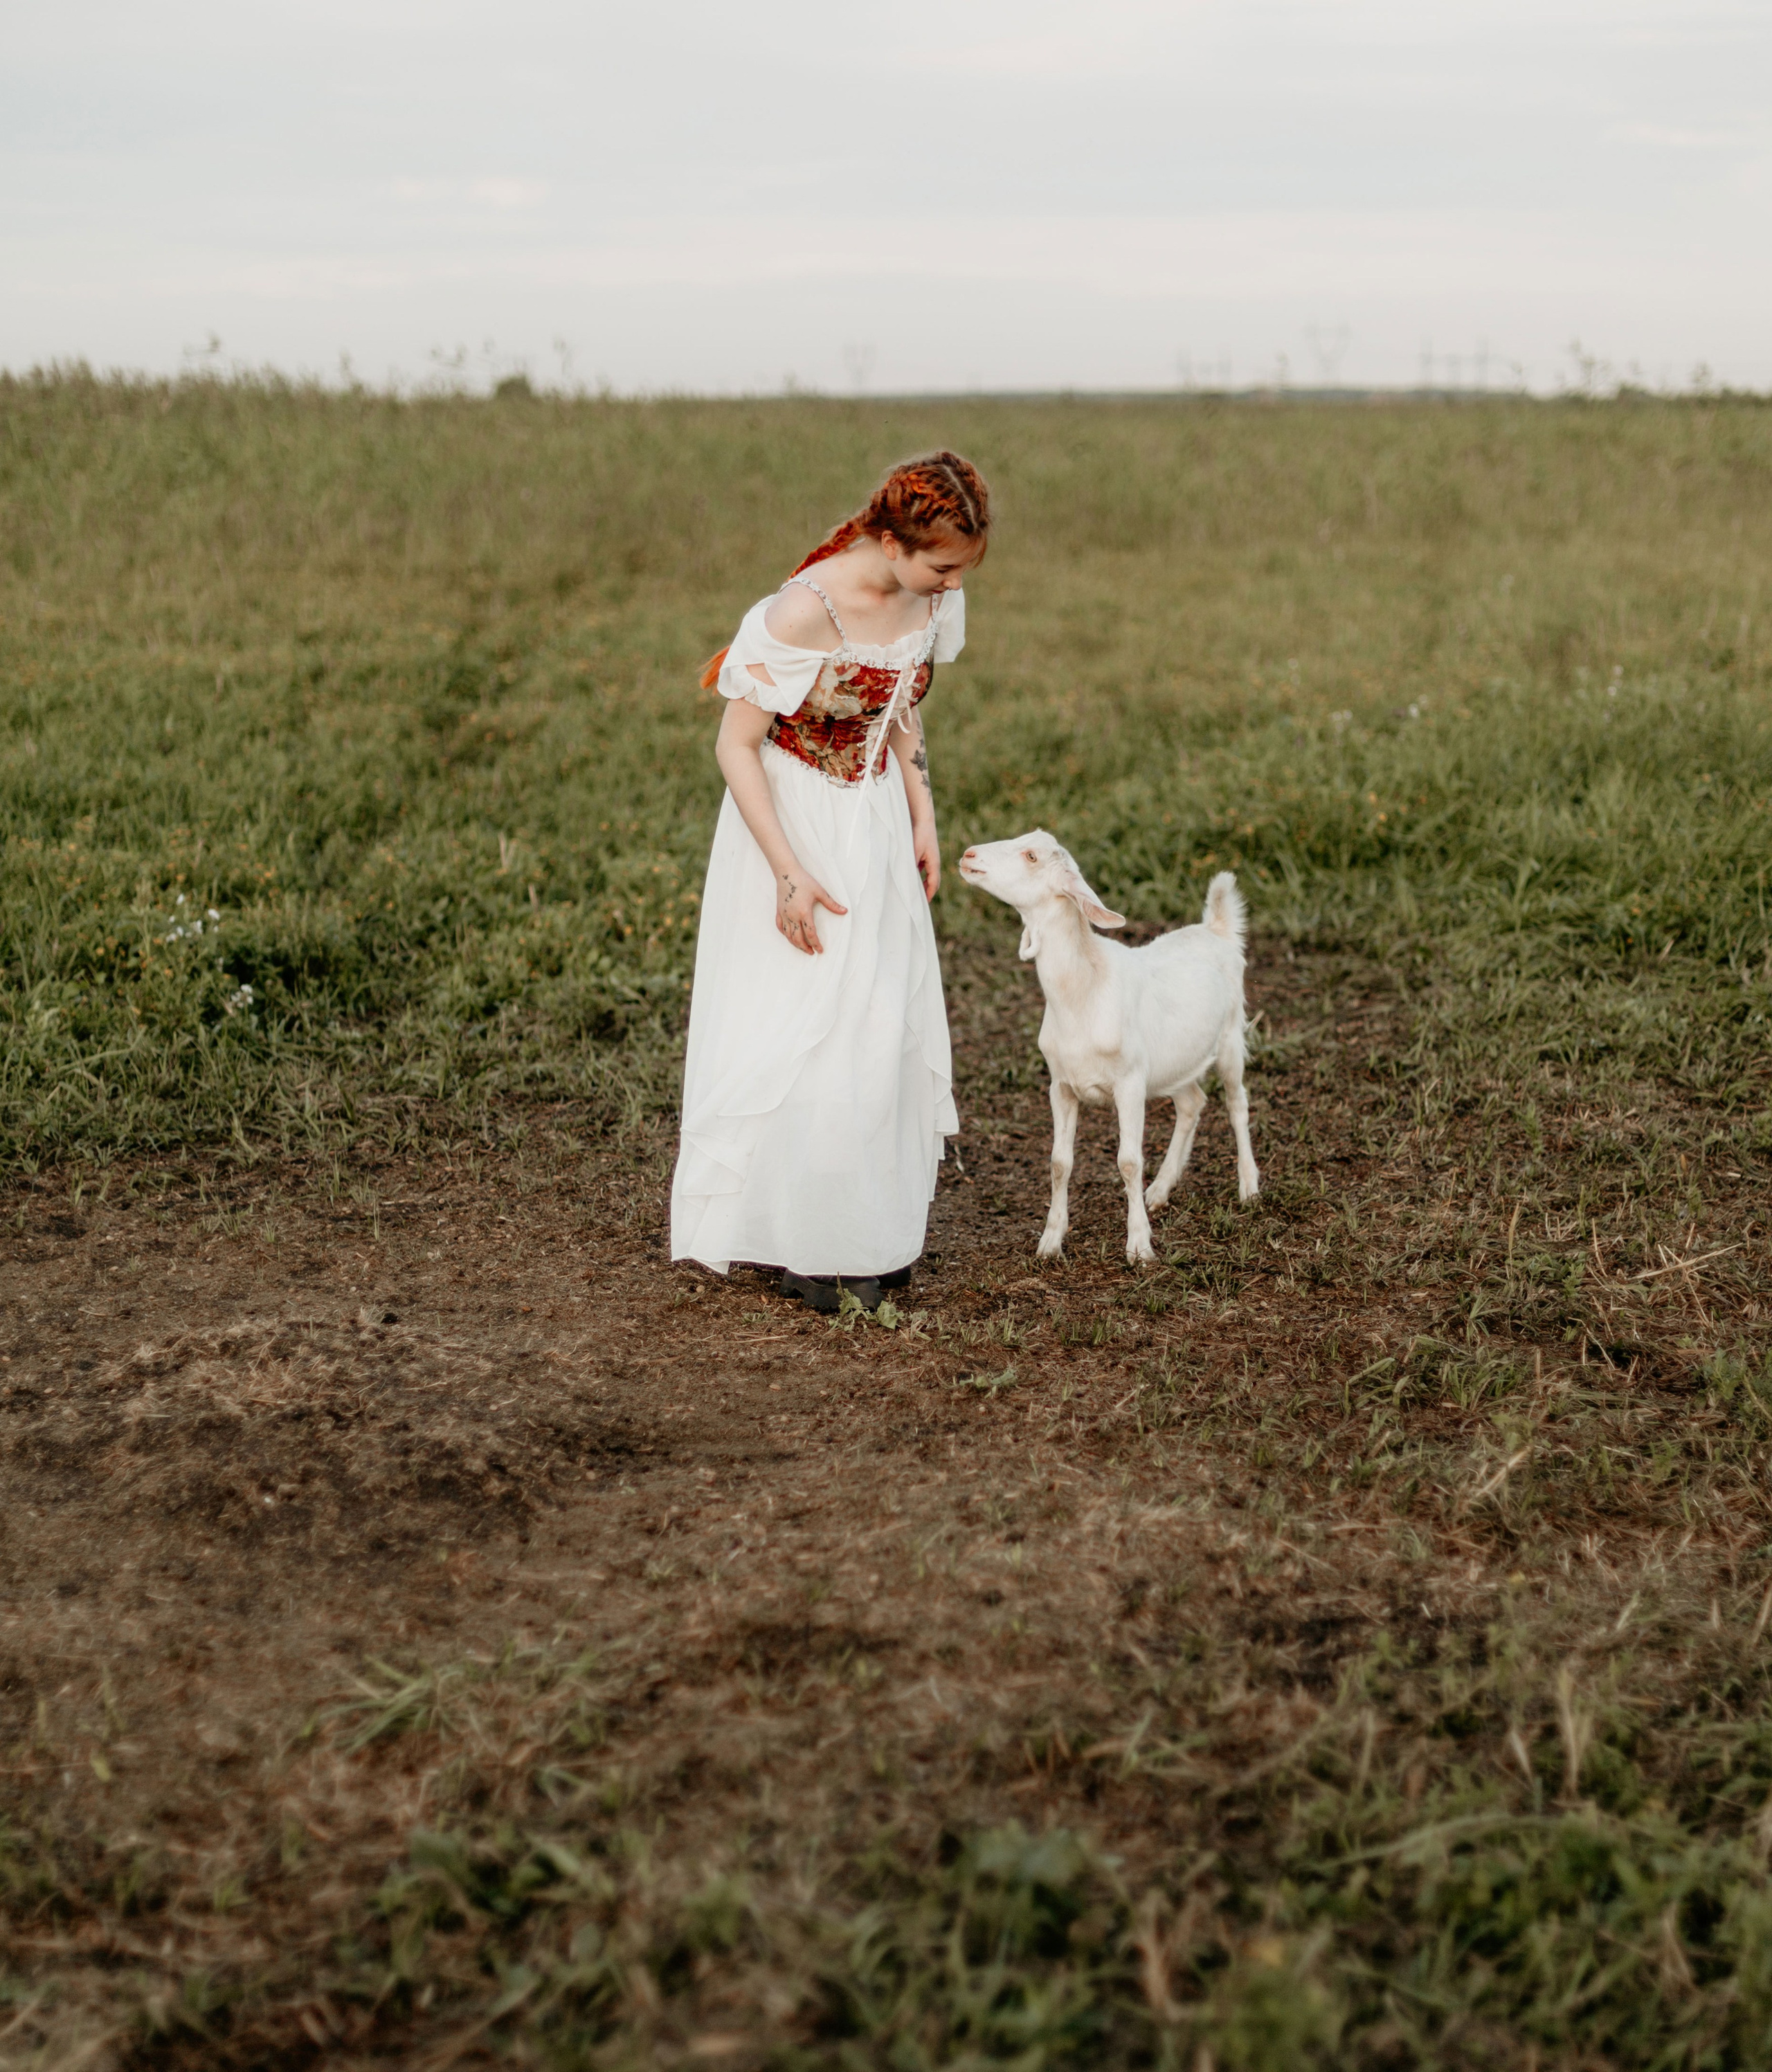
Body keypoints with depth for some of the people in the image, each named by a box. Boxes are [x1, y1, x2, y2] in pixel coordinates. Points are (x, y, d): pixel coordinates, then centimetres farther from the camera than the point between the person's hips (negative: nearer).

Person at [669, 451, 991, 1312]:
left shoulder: (931, 601, -6)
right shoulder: (804, 613, -28)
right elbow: (736, 744, -20)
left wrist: (923, 820, 8)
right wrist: (790, 874, -22)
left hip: (876, 824, 7)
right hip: (792, 820, -7)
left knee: (889, 1023, 8)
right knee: (803, 1031, -3)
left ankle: (870, 1231, 20)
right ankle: (806, 1246, 10)